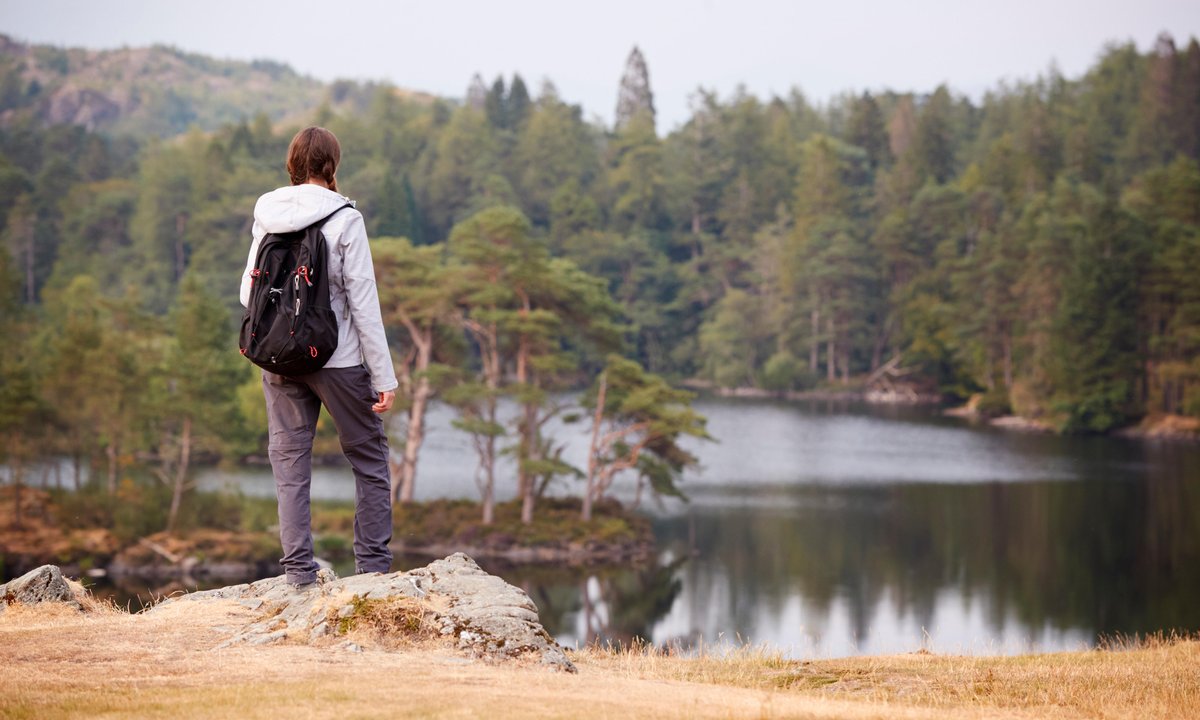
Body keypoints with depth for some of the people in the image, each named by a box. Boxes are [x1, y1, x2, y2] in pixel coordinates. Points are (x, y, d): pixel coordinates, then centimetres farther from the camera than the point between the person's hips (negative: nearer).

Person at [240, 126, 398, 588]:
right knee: (369, 459, 11)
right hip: (339, 360, -4)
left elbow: (248, 293, 5)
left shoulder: (266, 218, 1)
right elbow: (363, 302, -11)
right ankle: (373, 565, 10)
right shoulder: (344, 219, -11)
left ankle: (298, 570, 7)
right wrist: (384, 376, -8)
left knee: (290, 464, 10)